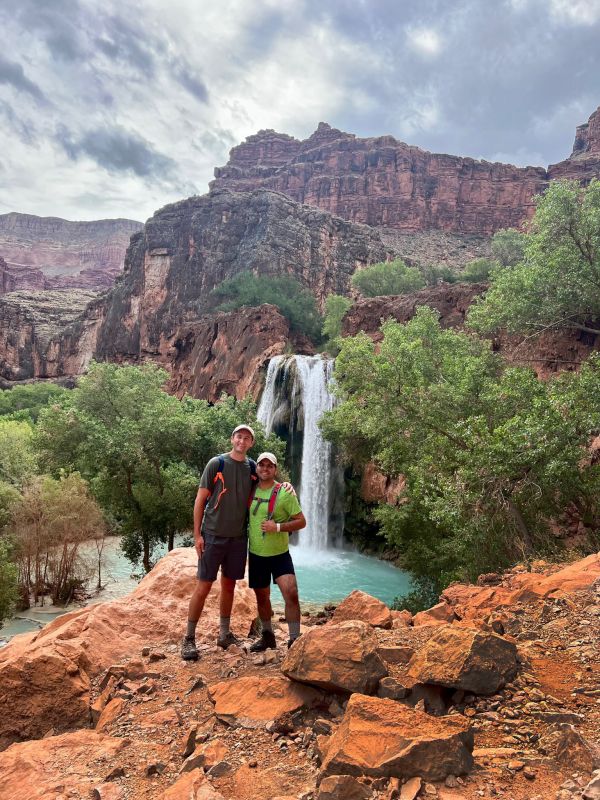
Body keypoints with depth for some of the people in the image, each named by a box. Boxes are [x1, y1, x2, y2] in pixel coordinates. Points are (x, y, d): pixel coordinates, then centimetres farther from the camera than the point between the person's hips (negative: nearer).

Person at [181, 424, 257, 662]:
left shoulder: (252, 467, 4)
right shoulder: (216, 463, -7)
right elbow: (200, 499, -7)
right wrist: (197, 534, -10)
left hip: (238, 537, 4)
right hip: (213, 535, -4)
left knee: (229, 585, 13)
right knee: (203, 586, -1)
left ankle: (224, 634, 27)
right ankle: (189, 638, 11)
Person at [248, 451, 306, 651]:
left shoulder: (285, 492, -12)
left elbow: (301, 522, -11)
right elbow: (243, 516, 17)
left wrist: (278, 527, -23)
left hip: (280, 554, -4)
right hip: (256, 554, 4)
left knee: (291, 593, -17)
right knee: (262, 598, 16)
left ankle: (294, 640, -4)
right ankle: (267, 636, 35)